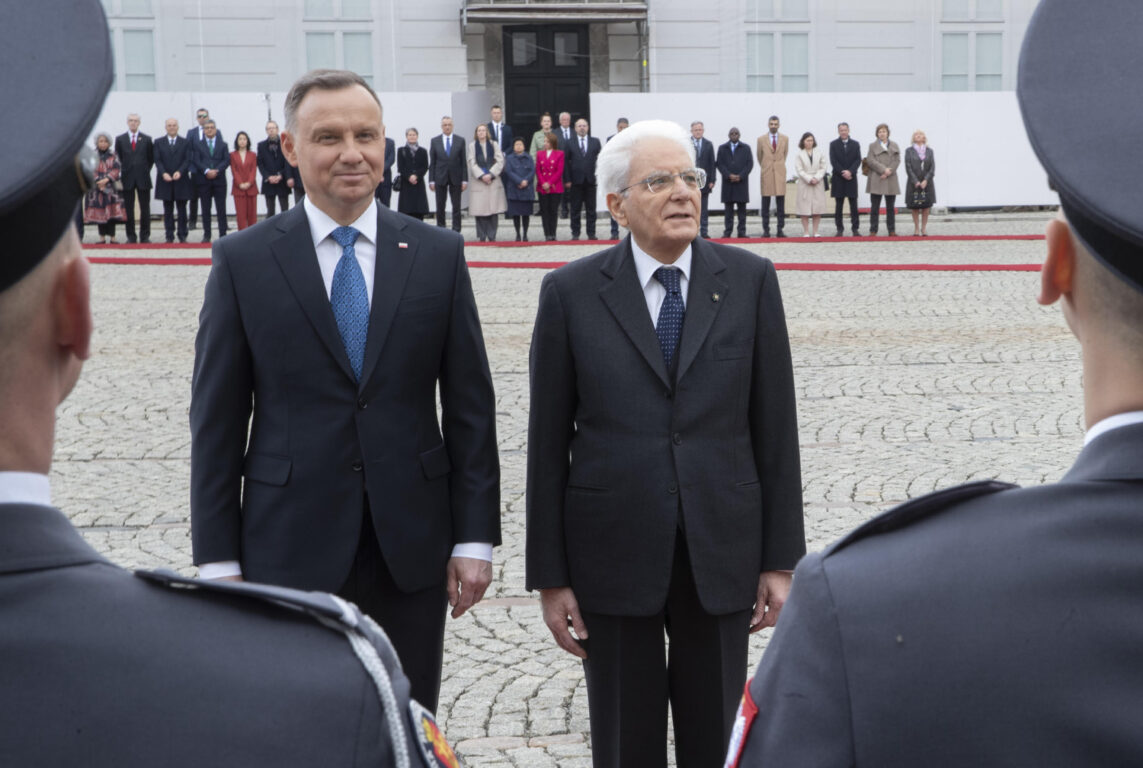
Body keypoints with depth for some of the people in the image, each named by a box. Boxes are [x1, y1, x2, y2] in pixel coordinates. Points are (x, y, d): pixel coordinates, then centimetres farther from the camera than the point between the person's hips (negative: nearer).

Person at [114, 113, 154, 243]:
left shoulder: (147, 139, 6)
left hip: (143, 179, 0)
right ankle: (131, 236, 6)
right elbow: (117, 158, 10)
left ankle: (145, 236, 6)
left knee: (145, 209, 1)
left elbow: (151, 159, 10)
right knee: (128, 209, 1)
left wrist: (145, 171, 4)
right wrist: (121, 174, 3)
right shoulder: (120, 139, 7)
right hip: (127, 179, 0)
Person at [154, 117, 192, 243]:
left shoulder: (185, 143, 7)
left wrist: (179, 172, -18)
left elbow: (187, 160, -1)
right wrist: (163, 173, -16)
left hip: (181, 180, -1)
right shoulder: (159, 143, 8)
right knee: (168, 210, 3)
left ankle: (182, 236, 7)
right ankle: (169, 236, 6)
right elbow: (157, 161, 1)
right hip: (165, 181, 1)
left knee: (182, 209, 2)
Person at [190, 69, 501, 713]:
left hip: (414, 547, 1)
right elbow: (217, 419, 0)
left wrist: (475, 537, -1)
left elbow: (470, 405, 3)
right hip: (291, 551, -1)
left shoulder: (438, 254, 2)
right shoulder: (243, 261, -1)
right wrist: (218, 558, -3)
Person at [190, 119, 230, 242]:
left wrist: (216, 171, -15)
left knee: (221, 209, -2)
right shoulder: (197, 145, 10)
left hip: (219, 180, 0)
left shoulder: (223, 145, 12)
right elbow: (196, 161, -2)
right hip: (203, 180, 0)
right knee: (205, 209, 3)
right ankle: (206, 235, 7)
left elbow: (226, 160, 1)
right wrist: (207, 171, -17)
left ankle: (223, 235, 1)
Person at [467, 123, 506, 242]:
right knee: (480, 210, -5)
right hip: (479, 182, -1)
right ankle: (481, 236, 1)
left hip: (493, 181, 1)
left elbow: (500, 161, 1)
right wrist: (482, 176, -11)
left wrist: (491, 174, -9)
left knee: (493, 209, -4)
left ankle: (492, 236, 1)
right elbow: (472, 163, 0)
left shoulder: (494, 144, 8)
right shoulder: (473, 146, 6)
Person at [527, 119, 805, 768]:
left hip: (722, 551, 1)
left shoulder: (751, 281, 0)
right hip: (614, 554, -1)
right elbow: (548, 441, -1)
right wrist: (550, 576, -2)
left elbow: (775, 427, 1)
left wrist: (781, 558, -1)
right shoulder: (572, 293, -3)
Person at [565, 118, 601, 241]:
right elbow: (566, 162, 2)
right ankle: (575, 233, 7)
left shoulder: (595, 142, 8)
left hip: (591, 180, 1)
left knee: (591, 209, 4)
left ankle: (591, 233, 8)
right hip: (576, 180, -1)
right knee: (575, 209, 2)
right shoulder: (570, 143, 4)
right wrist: (568, 180, -5)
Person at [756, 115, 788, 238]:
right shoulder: (761, 139, 3)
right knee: (765, 203, 0)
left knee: (781, 203, -1)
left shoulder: (785, 139, 7)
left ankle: (780, 229, 2)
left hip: (780, 173, 1)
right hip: (766, 174, -1)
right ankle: (766, 230, 3)